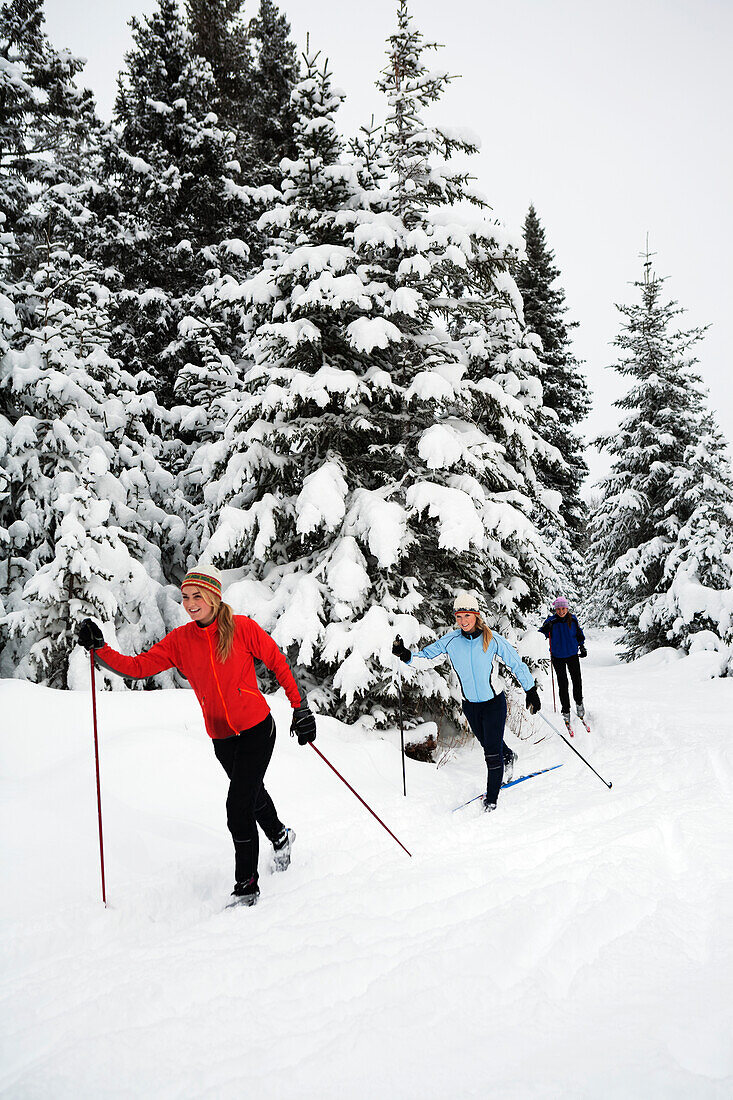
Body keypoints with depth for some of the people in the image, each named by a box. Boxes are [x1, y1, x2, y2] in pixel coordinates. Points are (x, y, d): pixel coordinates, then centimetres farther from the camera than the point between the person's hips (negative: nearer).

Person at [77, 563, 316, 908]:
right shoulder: (180, 640, -5)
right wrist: (99, 649, -22)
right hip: (221, 737, 5)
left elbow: (278, 663, -4)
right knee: (252, 792, 25)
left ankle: (246, 885, 4)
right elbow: (138, 666, -8)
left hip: (257, 730, -5)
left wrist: (300, 708, -6)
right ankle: (280, 837, 55)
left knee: (238, 805, -14)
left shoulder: (243, 628, -14)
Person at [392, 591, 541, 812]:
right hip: (470, 705, 4)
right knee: (487, 744, 24)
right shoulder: (451, 640, -9)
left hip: (494, 703, -4)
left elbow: (516, 664, -5)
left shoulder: (493, 640, -15)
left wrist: (531, 691, -2)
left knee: (492, 752, -8)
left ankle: (492, 798, 7)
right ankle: (508, 756, 56)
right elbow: (426, 654, -3)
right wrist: (406, 655, -23)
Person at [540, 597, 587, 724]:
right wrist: (546, 628, -28)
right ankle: (565, 711, 11)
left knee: (577, 680, 8)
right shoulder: (551, 621, -8)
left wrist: (582, 647, 4)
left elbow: (579, 634, 13)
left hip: (572, 655, 2)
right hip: (558, 656, -2)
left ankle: (579, 702, 34)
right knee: (563, 684, 1)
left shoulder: (573, 619, -1)